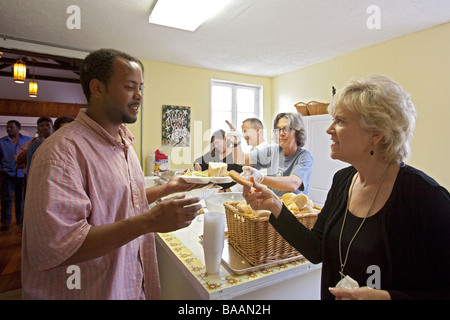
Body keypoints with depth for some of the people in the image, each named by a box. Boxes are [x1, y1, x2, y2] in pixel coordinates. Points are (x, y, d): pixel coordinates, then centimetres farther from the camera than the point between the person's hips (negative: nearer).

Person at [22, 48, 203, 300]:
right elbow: (52, 248, -29)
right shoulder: (62, 151, -24)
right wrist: (149, 221, -33)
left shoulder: (124, 142, 5)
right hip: (92, 291, -7)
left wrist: (167, 188, 0)